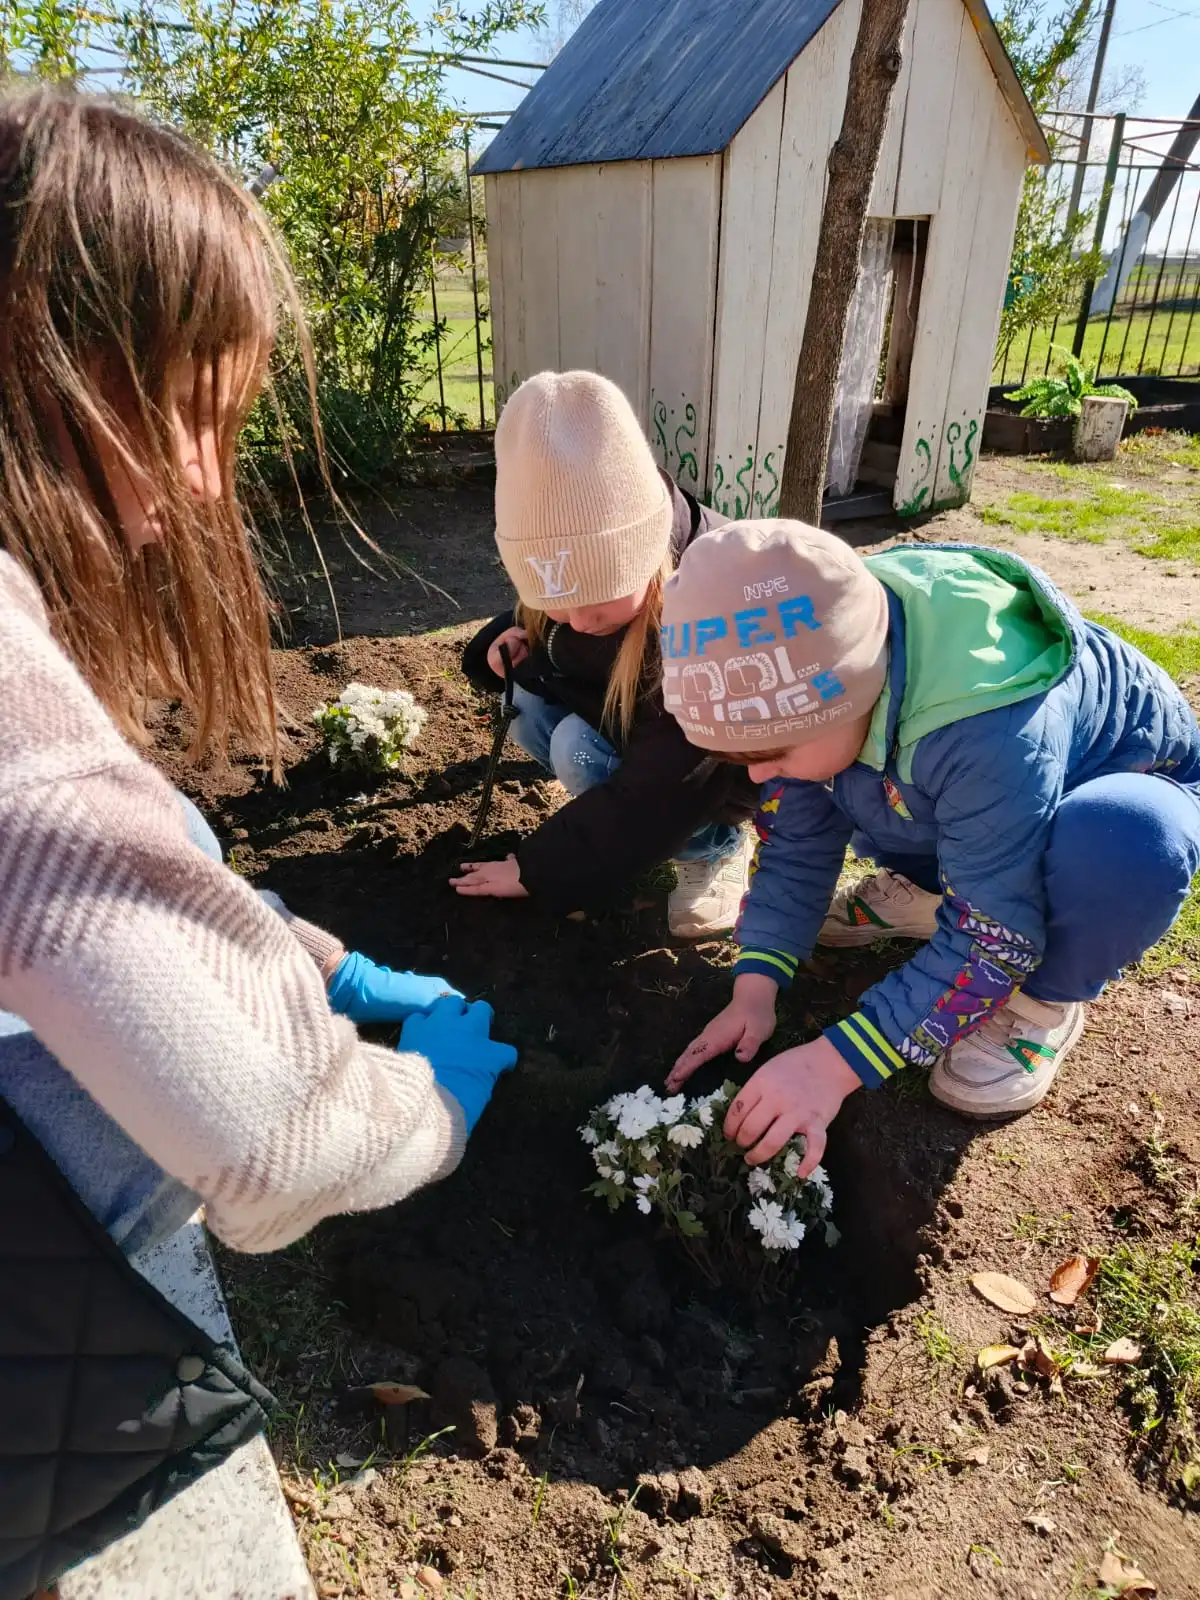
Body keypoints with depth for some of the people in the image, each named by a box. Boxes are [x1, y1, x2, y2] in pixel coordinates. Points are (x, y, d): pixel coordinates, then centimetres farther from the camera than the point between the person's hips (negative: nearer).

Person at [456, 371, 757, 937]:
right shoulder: (601, 567, -17)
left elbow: (659, 790, -32)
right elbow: (548, 620, 7)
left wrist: (537, 870, -23)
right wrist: (513, 644, -18)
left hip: (738, 761, -6)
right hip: (634, 725, 7)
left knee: (581, 748, -29)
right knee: (527, 699, -15)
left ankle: (716, 846, -6)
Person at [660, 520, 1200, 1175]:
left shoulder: (991, 734, -43)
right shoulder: (806, 673, -22)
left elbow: (990, 939, -34)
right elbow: (795, 838, -11)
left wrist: (835, 1063, -35)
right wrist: (755, 990, -18)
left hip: (1129, 794, -5)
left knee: (1119, 846, -40)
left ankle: (1045, 1002, -9)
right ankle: (926, 889, 13)